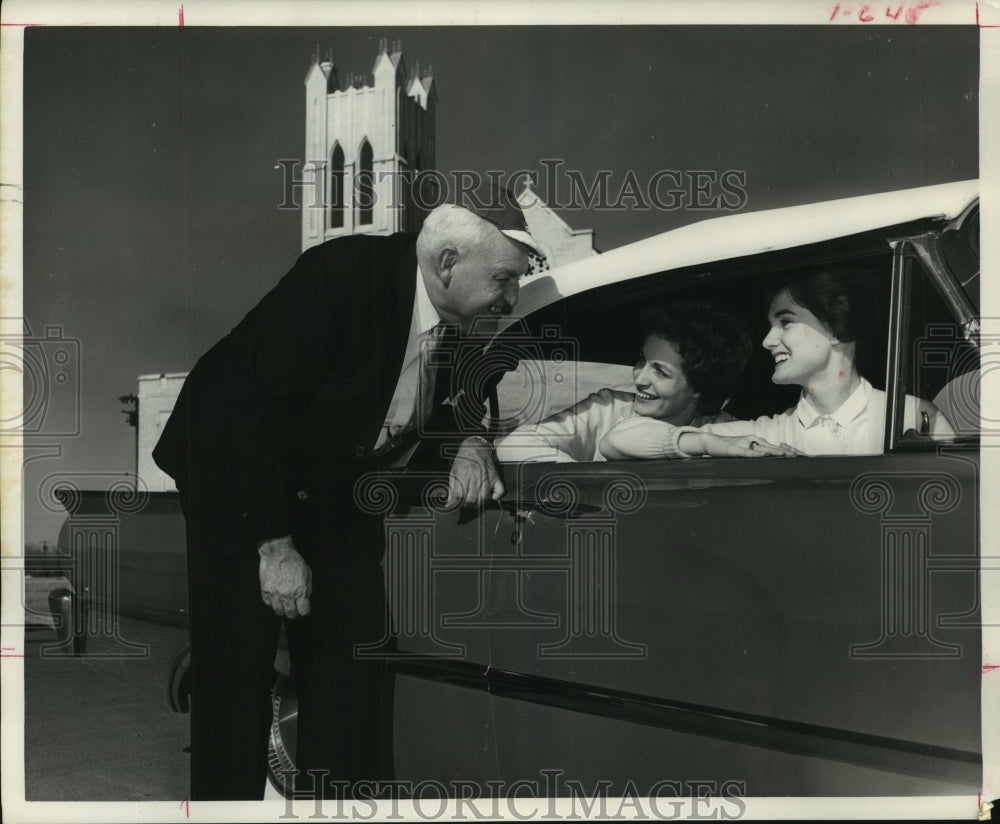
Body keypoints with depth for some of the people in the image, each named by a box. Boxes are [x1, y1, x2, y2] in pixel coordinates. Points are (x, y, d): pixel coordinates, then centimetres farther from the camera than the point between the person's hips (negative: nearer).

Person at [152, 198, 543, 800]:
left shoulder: (464, 317, -11)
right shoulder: (340, 275, -30)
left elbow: (463, 395, 8)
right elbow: (253, 406, -29)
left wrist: (471, 444, -16)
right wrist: (274, 544, -26)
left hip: (336, 485, 6)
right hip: (236, 477, -6)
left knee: (356, 652, 4)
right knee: (238, 665, -4)